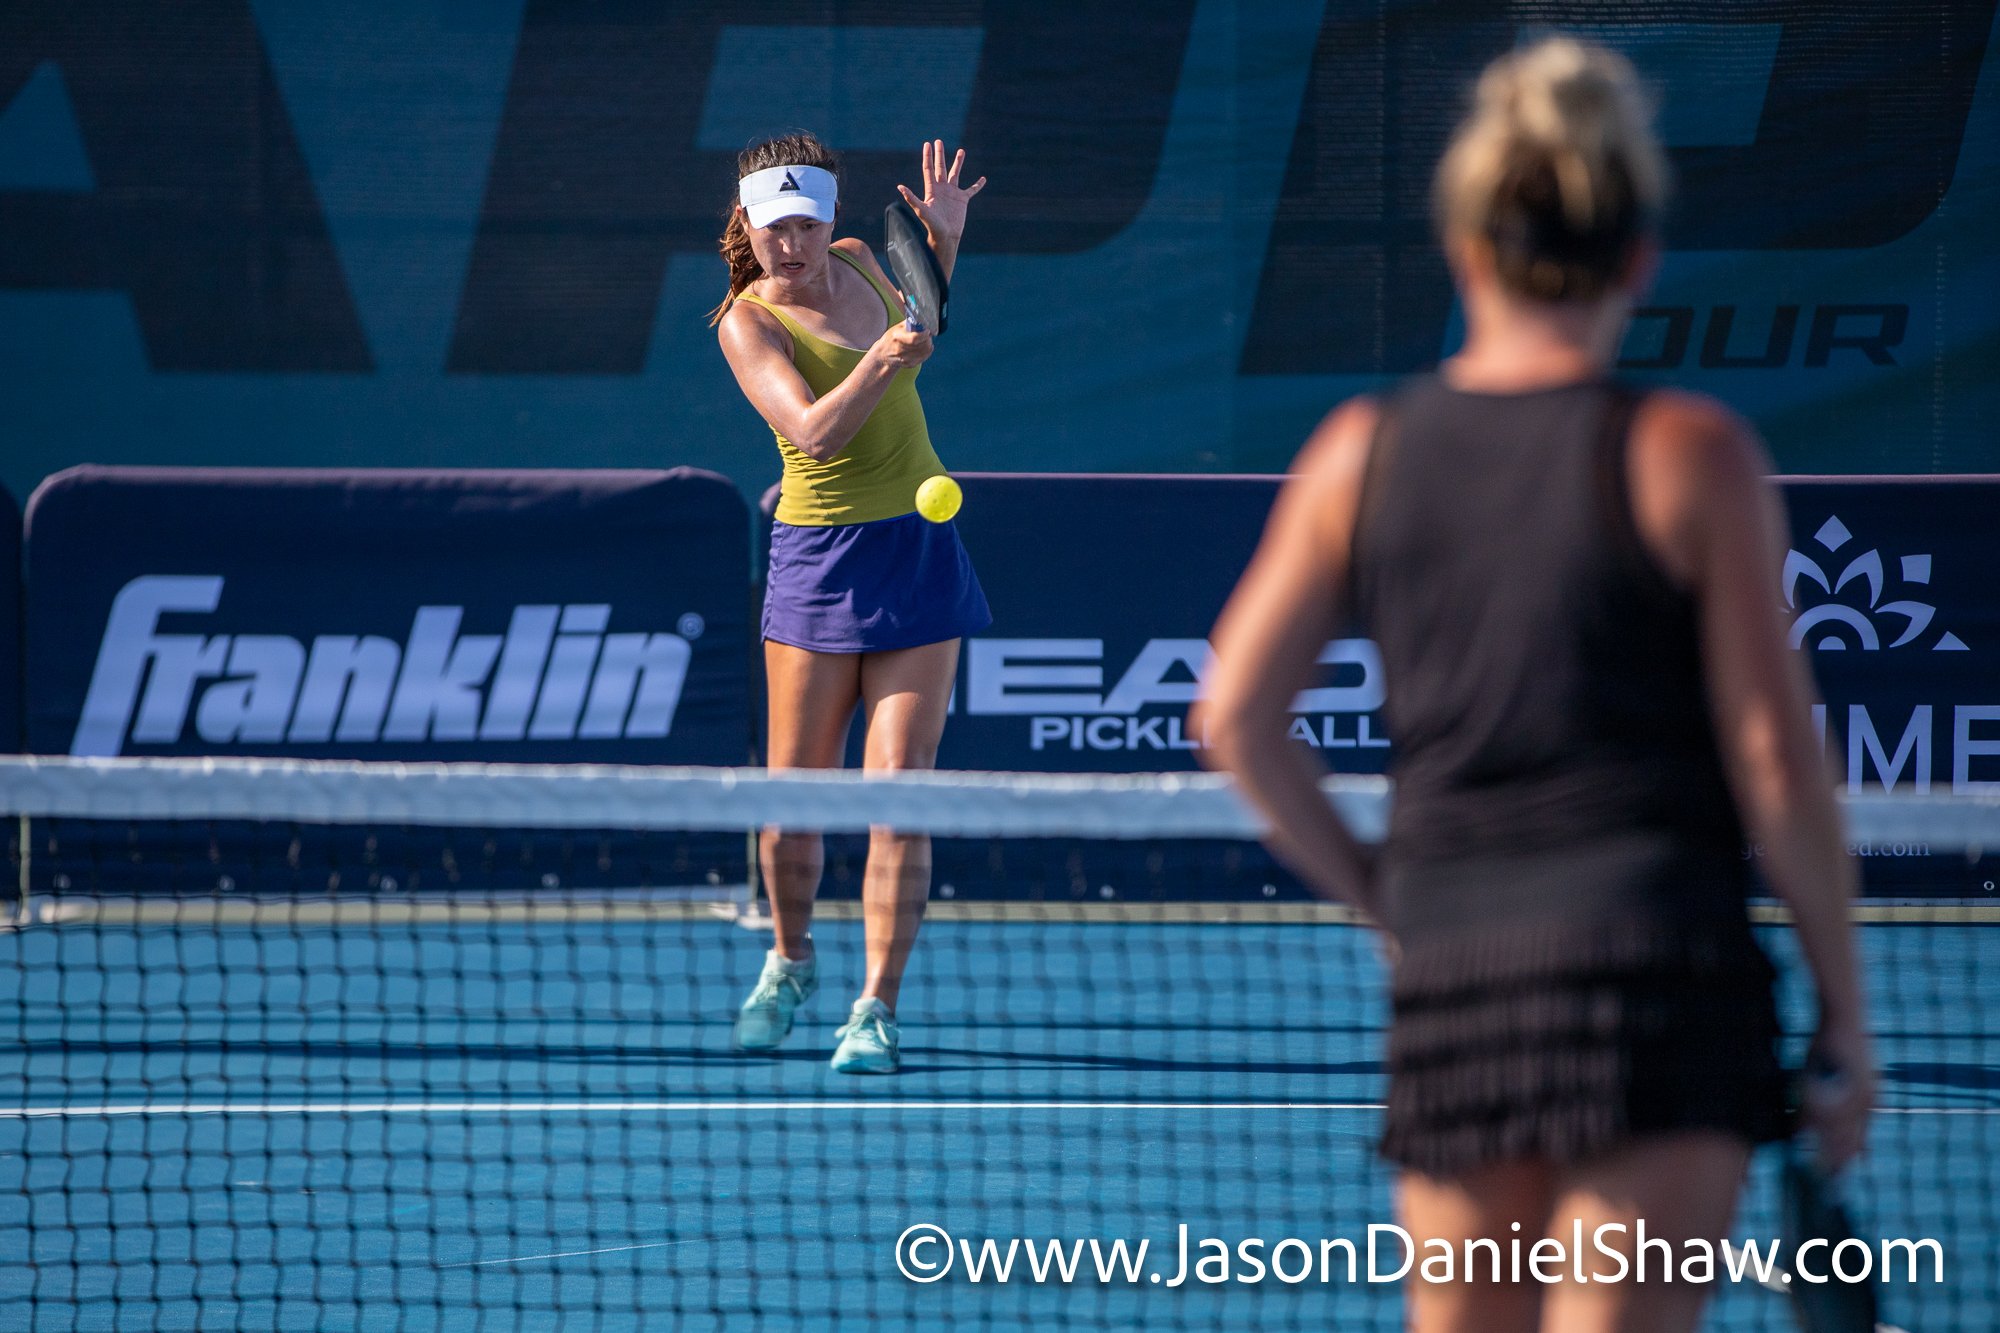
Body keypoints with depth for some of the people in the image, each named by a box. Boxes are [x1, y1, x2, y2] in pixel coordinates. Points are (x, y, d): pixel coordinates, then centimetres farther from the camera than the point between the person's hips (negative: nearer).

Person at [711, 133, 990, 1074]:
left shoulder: (856, 264, 5)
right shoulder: (748, 321, -11)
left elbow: (911, 336, 27)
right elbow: (814, 431, -25)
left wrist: (944, 243, 13)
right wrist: (877, 362, -39)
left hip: (918, 550, 3)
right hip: (818, 562, -3)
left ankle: (877, 1010, -4)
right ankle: (789, 962, 30)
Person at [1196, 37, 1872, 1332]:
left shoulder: (1363, 452, 6)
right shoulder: (1690, 454, -4)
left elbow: (1236, 718, 5)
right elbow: (1775, 758, -4)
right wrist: (1844, 1010, 4)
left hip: (1450, 977, 4)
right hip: (1662, 977, -4)